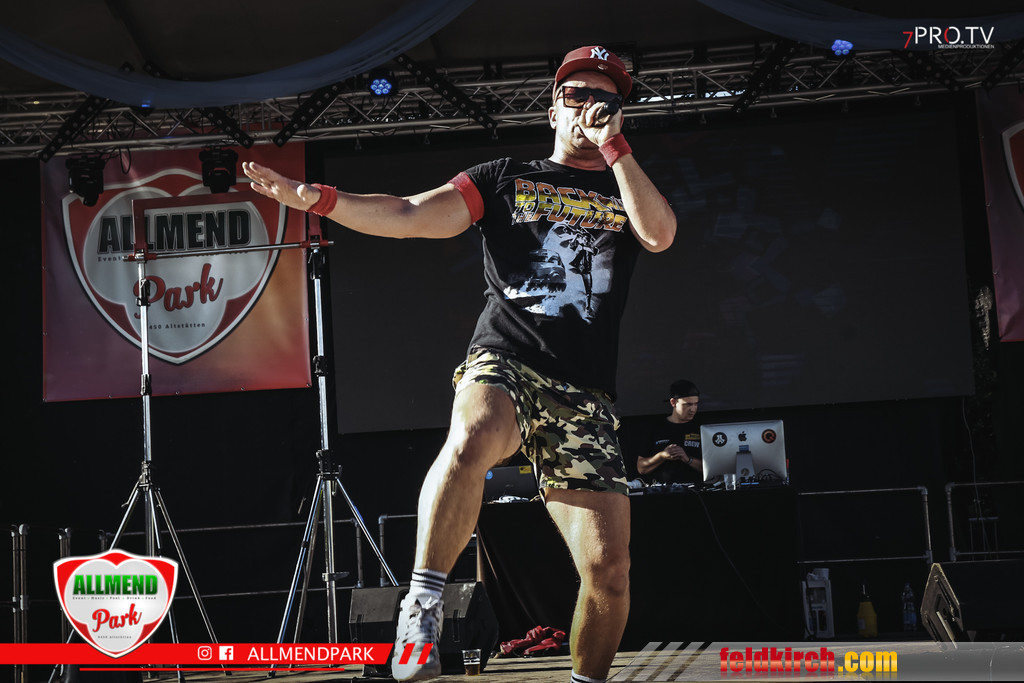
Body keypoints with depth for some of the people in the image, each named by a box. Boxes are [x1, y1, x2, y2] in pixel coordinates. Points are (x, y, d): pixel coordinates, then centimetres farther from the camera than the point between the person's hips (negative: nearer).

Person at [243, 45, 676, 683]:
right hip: (504, 364, -2)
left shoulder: (629, 191, 20)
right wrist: (318, 198, -7)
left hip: (585, 395, 2)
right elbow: (413, 215, 6)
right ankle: (424, 605, -28)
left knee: (610, 569, -7)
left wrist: (612, 145, -4)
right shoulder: (505, 178, 16)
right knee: (472, 439, -40)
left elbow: (660, 235, -3)